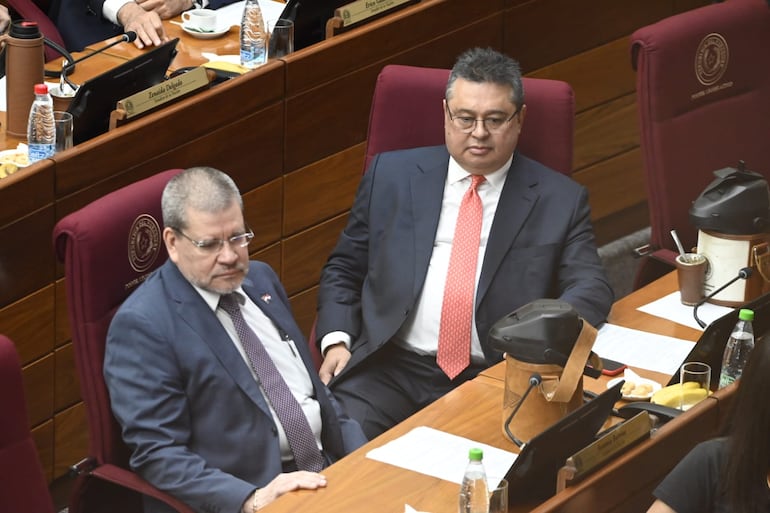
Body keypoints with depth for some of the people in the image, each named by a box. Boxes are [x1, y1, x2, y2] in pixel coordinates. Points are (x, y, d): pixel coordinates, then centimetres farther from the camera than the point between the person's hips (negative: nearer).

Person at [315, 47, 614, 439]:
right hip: (389, 369, 1)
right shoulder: (392, 175, 13)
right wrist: (336, 340, 0)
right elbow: (343, 269, 18)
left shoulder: (559, 201, 8)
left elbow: (591, 289, 0)